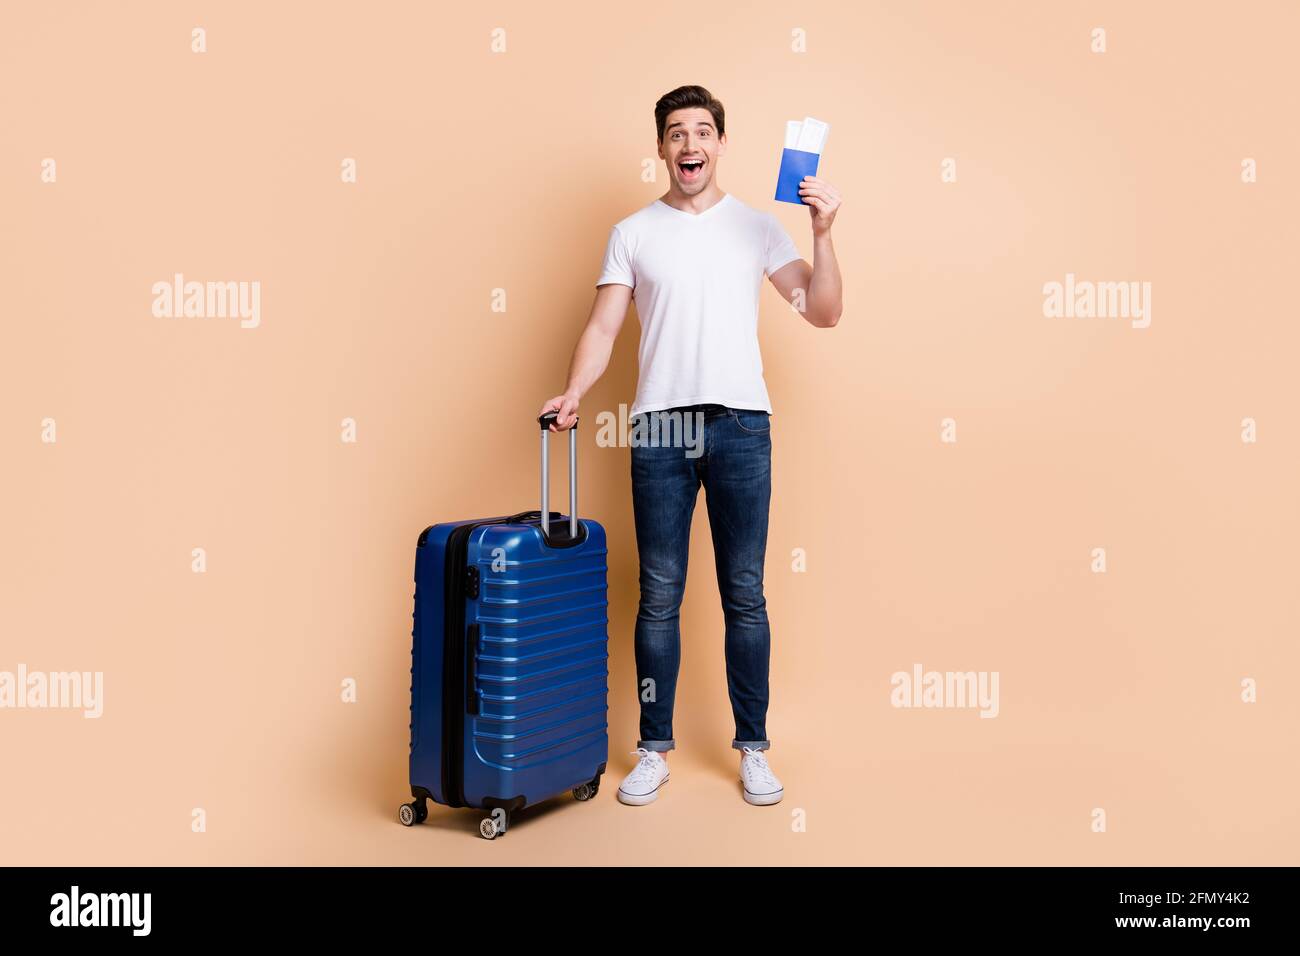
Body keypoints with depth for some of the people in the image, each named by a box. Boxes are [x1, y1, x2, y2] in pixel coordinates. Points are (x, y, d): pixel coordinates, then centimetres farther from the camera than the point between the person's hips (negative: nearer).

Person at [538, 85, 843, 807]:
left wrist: (823, 233, -8)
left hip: (741, 423, 0)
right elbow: (603, 327, 4)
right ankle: (654, 750, 16)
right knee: (659, 596, 5)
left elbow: (823, 312, 4)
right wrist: (572, 393, -12)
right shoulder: (633, 233, 10)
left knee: (745, 596, 5)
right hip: (659, 424, 0)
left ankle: (753, 748, 17)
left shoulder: (757, 227, 9)